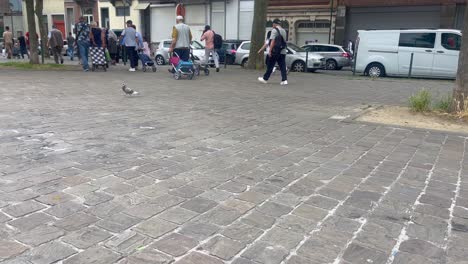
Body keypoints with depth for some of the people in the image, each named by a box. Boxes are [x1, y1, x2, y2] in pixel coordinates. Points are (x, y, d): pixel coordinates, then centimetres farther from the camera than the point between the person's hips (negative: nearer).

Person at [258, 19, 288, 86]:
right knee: (283, 66, 4)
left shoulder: (274, 30, -8)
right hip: (283, 51, 6)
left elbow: (273, 41, -15)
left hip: (275, 51, -6)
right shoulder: (284, 31, 15)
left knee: (270, 66, 3)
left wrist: (270, 50, -15)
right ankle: (284, 80, -4)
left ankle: (265, 79, 13)